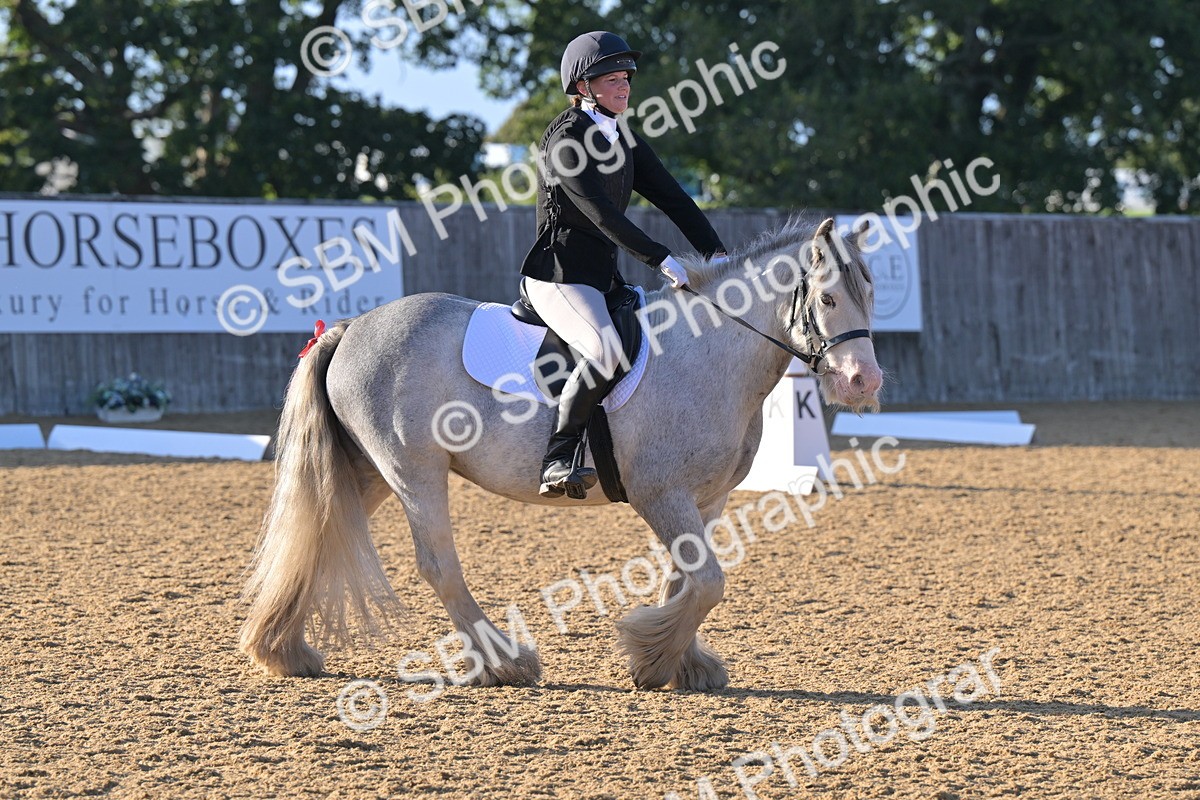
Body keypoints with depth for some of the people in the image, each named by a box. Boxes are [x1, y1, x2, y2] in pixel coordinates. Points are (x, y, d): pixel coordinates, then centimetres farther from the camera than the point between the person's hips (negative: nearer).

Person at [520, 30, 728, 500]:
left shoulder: (624, 141, 14)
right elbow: (601, 213, -22)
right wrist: (661, 260, -26)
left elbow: (672, 198, 12)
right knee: (607, 349, -33)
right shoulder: (566, 138, -12)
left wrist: (714, 251, -1)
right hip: (558, 274, -9)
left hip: (603, 276, 9)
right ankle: (558, 460, -30)